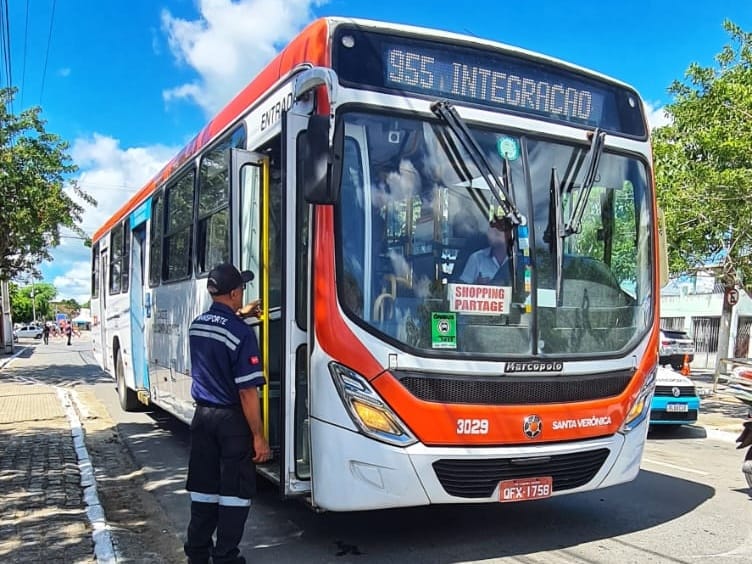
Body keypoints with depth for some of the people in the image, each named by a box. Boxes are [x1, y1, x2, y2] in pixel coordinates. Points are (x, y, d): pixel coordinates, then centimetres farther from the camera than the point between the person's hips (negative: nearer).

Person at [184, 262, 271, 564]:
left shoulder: (196, 325, 2)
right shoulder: (241, 334, -20)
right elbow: (247, 392, -21)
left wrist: (239, 315, 33)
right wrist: (258, 436, -16)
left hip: (203, 415, 7)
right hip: (232, 419, -7)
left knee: (203, 487, 17)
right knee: (235, 490, 5)